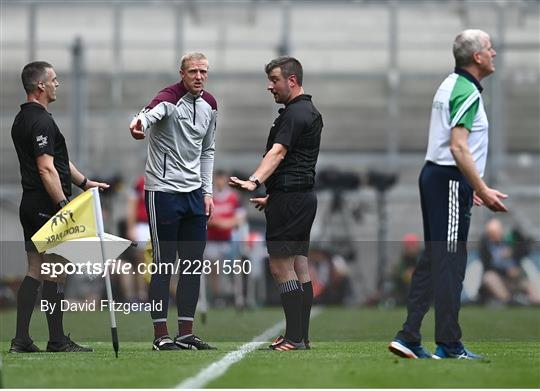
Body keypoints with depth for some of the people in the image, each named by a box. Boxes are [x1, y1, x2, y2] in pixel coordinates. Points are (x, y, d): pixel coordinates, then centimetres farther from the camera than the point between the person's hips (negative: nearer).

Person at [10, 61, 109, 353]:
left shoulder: (22, 119, 17)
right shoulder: (41, 121, -16)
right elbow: (46, 168, -23)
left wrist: (85, 182, 29)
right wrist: (64, 205, -24)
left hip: (30, 206, 10)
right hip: (47, 206, -10)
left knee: (35, 271, 9)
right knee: (57, 272, -4)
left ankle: (20, 340, 6)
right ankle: (57, 341, -1)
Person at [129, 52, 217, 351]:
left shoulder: (209, 105, 9)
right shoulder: (170, 98, -14)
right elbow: (152, 113, -39)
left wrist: (207, 191, 13)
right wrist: (139, 124, -62)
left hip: (194, 193, 7)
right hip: (163, 190, -7)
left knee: (193, 265, 8)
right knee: (163, 265, -4)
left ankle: (186, 333, 15)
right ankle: (161, 335, 1)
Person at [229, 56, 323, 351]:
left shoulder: (294, 114, -14)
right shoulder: (310, 112, 19)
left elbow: (278, 152, -29)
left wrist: (254, 182, -42)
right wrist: (272, 195, 32)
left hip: (288, 199, -11)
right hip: (304, 196, 11)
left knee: (281, 266, -9)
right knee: (299, 267, 10)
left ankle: (294, 337, -11)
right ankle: (301, 336, 11)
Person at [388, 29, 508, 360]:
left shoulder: (453, 85, 16)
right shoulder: (467, 92, -15)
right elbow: (459, 148, -23)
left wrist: (472, 185, 26)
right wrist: (483, 190, -22)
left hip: (435, 174, 10)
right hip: (450, 182, -10)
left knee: (433, 260, 11)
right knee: (450, 263, -6)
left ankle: (409, 338, 10)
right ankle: (449, 345, -3)